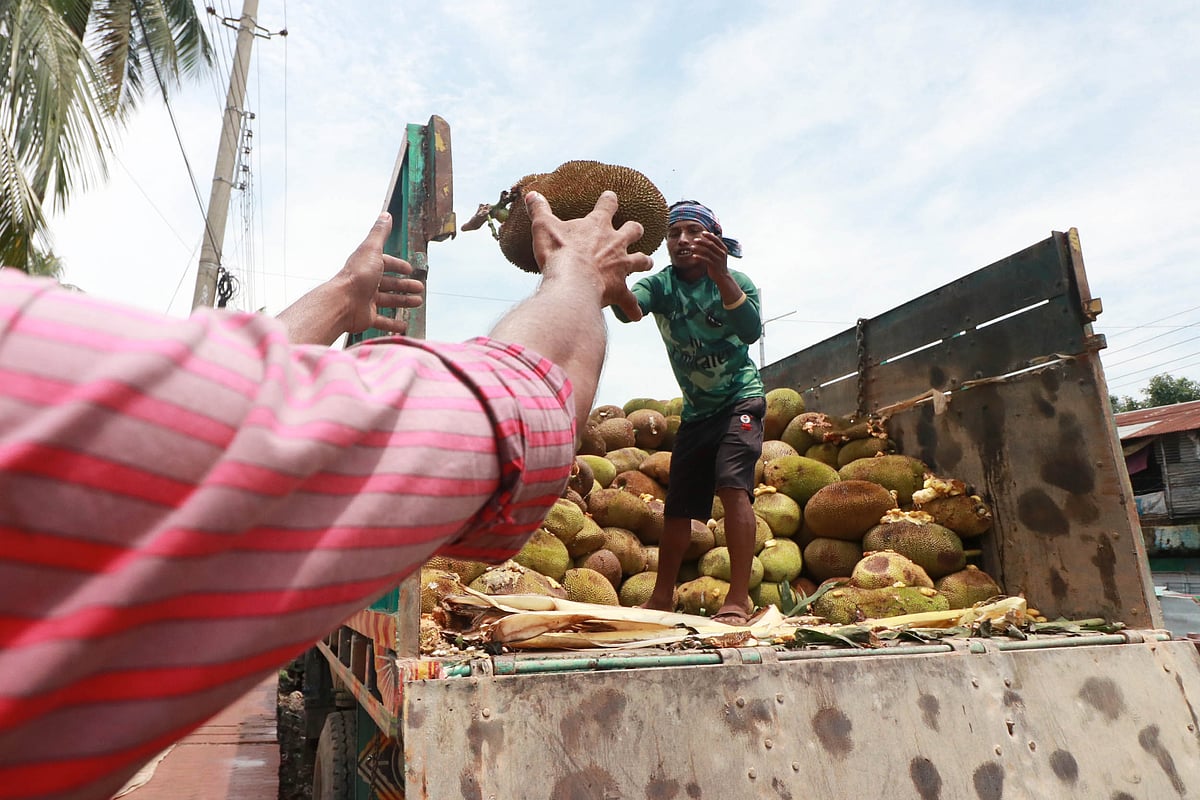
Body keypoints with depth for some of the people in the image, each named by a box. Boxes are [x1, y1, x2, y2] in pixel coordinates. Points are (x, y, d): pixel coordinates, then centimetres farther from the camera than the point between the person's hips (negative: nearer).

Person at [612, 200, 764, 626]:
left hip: (740, 399, -4)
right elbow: (626, 309, -27)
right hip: (695, 411, 4)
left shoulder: (734, 281, -12)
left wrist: (722, 277, -49)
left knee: (732, 484, -24)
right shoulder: (660, 285, -5)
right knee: (677, 506, 5)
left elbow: (751, 331, -33)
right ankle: (662, 598, 18)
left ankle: (739, 599, -21)